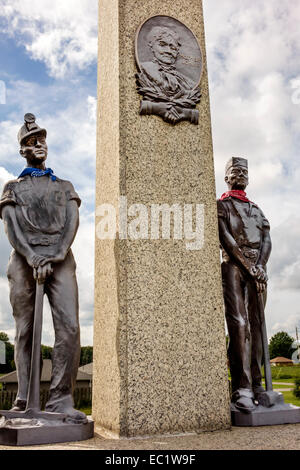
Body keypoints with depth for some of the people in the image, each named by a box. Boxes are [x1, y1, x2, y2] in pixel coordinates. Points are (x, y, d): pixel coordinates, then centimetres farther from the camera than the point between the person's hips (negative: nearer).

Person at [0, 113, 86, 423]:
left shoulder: (65, 186, 22)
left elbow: (72, 224, 7)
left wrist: (55, 255, -11)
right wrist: (34, 259, -14)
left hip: (60, 260, 1)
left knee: (69, 326, -15)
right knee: (25, 332, -1)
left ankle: (61, 400, -11)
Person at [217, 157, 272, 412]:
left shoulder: (256, 209, 25)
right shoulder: (221, 205, 11)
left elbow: (267, 240, 11)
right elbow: (225, 238, -4)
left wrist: (260, 266, -8)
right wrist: (249, 265, -14)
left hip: (258, 269, 5)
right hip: (233, 267, -5)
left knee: (256, 325, 2)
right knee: (239, 324, -14)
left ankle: (256, 383, 6)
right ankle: (242, 389, -17)